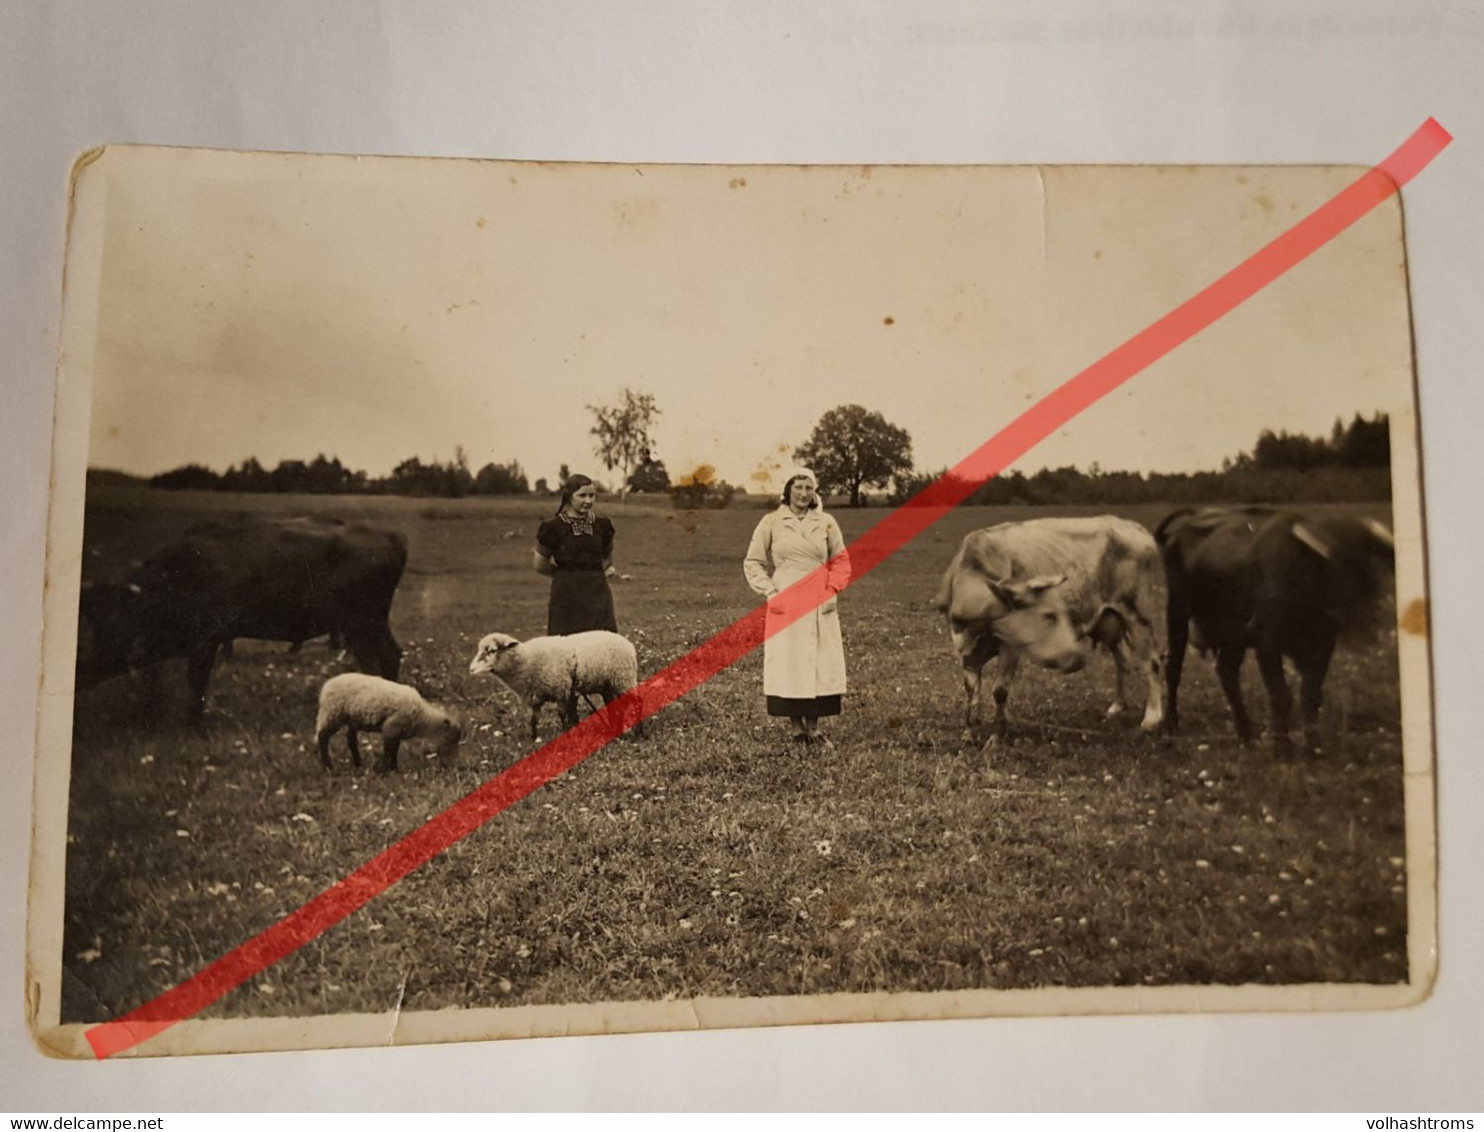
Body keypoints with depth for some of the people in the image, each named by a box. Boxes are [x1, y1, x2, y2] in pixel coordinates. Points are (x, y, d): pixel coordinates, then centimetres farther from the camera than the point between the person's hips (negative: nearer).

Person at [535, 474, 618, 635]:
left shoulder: (601, 525, 6)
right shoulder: (553, 527, -5)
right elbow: (540, 566, 2)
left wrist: (591, 572, 9)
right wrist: (566, 573, 9)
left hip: (598, 593, 4)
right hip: (566, 596, -4)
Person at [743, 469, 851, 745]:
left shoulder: (826, 522, 7)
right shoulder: (771, 522, 2)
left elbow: (841, 561, 13)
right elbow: (753, 563, 5)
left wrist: (831, 590, -2)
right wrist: (770, 592, -6)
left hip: (819, 605, 2)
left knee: (821, 664, 1)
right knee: (788, 663, -2)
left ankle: (813, 727, 10)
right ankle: (797, 727, 8)